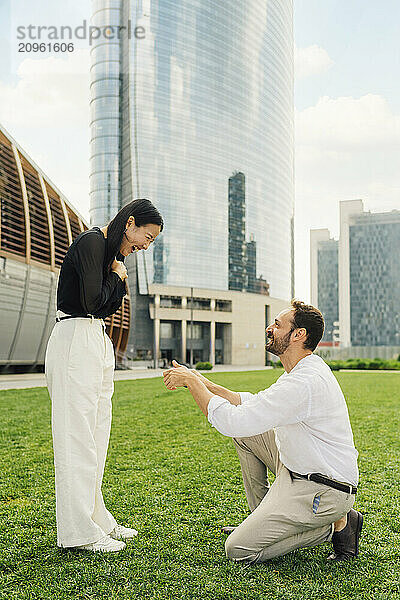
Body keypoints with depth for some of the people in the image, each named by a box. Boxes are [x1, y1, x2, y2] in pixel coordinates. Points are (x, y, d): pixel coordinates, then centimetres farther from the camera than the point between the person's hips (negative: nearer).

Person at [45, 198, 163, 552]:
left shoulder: (111, 251, 19)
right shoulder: (92, 242, -10)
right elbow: (93, 301, -19)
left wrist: (118, 275, 2)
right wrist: (117, 275, -3)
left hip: (98, 341, 10)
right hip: (76, 341, -10)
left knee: (96, 435, 12)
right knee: (78, 436, -6)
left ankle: (96, 519, 22)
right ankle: (79, 533, 2)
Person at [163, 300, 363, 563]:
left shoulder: (305, 381, -27)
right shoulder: (304, 371, 7)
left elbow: (231, 421, -28)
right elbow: (250, 402, 13)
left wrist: (192, 382, -16)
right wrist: (201, 381, 4)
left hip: (322, 491, -10)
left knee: (239, 549, -9)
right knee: (246, 432, 14)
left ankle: (336, 525, 0)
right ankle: (262, 517, 21)